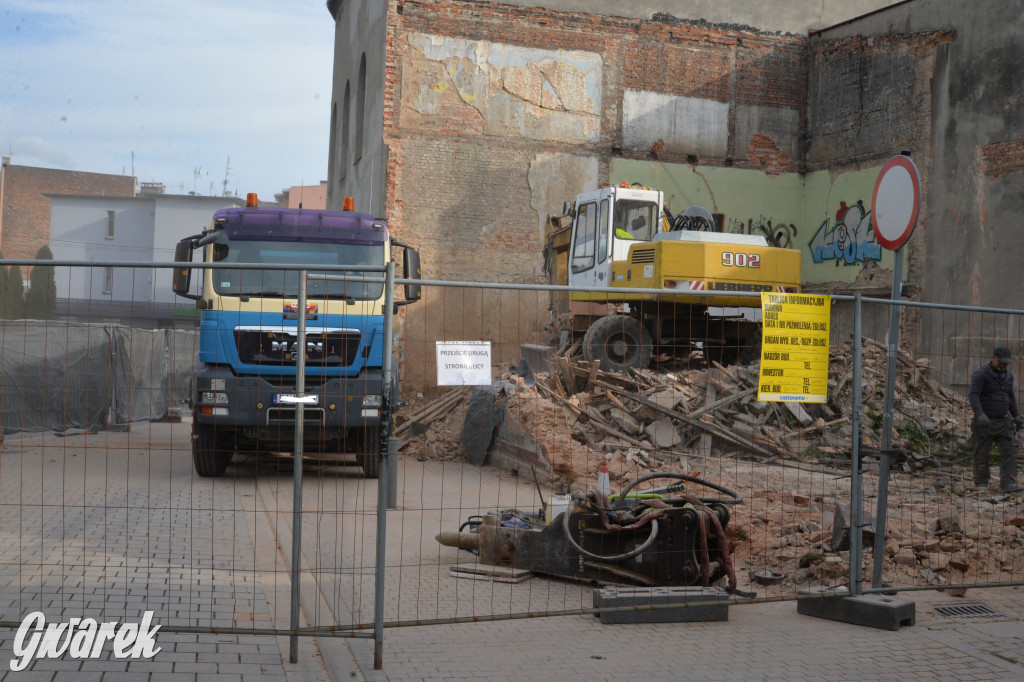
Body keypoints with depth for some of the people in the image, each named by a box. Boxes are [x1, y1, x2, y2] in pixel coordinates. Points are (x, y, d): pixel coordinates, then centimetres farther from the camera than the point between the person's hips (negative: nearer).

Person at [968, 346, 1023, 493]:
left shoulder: (1008, 375, 9)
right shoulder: (982, 374, -13)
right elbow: (973, 395, -23)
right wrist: (980, 414, -35)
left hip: (1003, 421, 5)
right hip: (984, 421, -5)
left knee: (1009, 450, -9)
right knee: (981, 453, 4)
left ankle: (1007, 484, -12)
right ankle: (981, 483, 18)